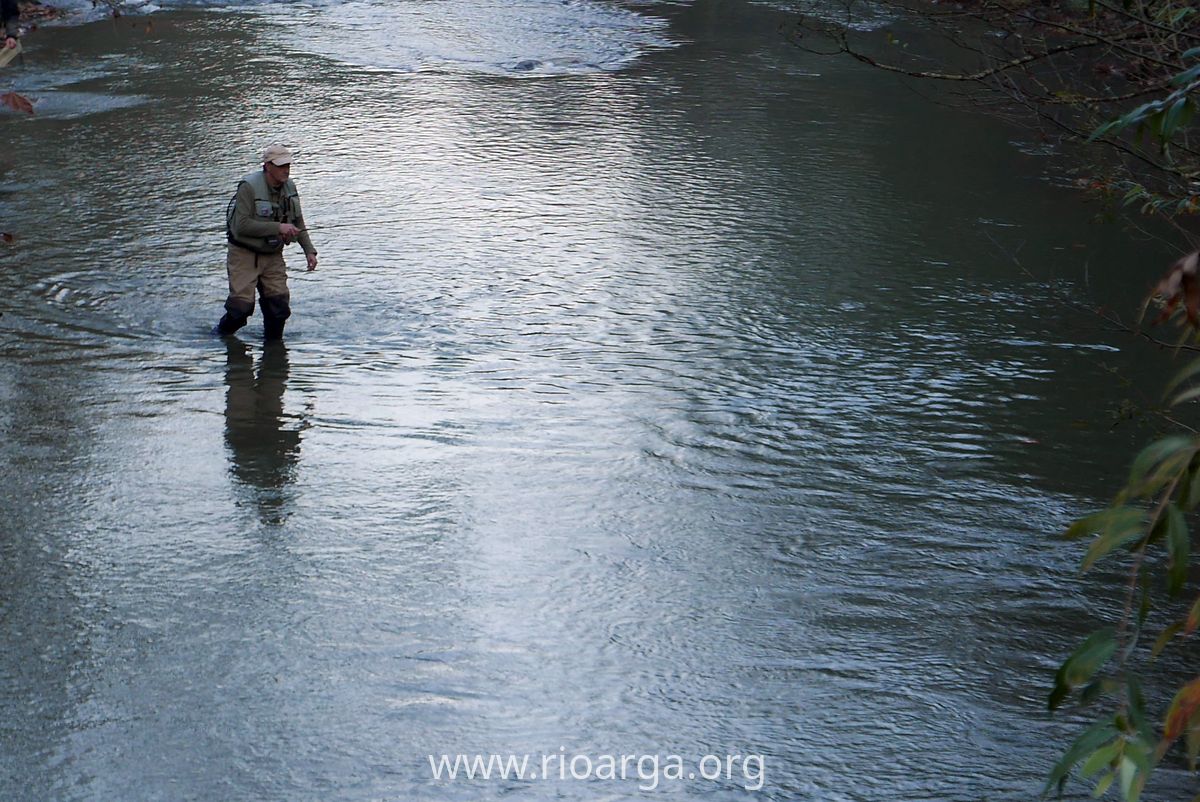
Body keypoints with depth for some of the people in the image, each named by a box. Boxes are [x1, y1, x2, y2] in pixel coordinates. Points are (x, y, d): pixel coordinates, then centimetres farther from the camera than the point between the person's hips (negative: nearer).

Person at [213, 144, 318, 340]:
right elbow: (241, 225, -27)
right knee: (242, 305, -12)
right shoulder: (249, 187, -20)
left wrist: (309, 250, 2)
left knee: (279, 302, -4)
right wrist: (277, 228, -27)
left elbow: (298, 223, 13)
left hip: (273, 255, 6)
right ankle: (221, 335, 15)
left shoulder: (289, 188, 2)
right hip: (245, 254, -6)